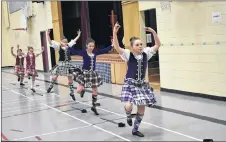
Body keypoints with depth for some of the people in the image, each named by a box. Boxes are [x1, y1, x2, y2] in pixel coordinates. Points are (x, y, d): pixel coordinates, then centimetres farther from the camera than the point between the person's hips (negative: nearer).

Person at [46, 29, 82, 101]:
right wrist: (48, 35, -25)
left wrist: (79, 35, 18)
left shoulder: (68, 45, 3)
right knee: (54, 77, -6)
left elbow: (74, 40, 15)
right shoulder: (59, 46, -6)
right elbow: (50, 42, -14)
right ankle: (51, 86, 27)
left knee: (70, 78, 7)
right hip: (61, 64, -3)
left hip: (68, 64, 3)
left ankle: (71, 93, 21)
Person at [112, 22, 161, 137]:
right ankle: (128, 116, 19)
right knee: (128, 106, -21)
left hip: (142, 84, 4)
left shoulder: (146, 53, -1)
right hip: (130, 84, -4)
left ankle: (135, 129, 29)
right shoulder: (128, 55, -11)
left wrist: (153, 32, -12)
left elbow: (158, 45, 0)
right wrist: (114, 33, -36)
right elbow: (116, 47, -25)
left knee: (141, 109, 8)